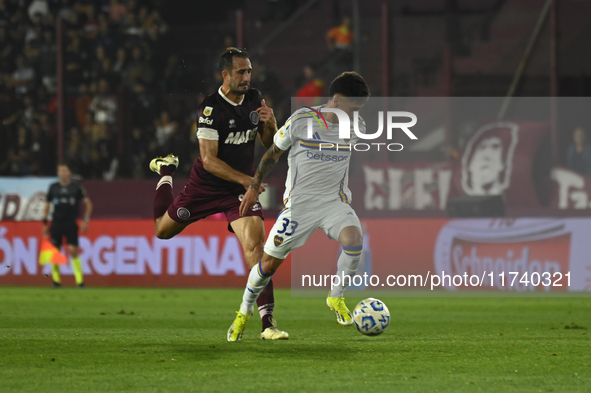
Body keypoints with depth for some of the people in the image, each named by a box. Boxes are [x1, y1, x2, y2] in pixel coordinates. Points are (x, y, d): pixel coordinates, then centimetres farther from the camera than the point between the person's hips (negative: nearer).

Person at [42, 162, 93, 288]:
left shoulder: (76, 188, 2)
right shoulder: (53, 188, 8)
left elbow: (88, 204, 8)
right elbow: (47, 206, 16)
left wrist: (86, 221, 0)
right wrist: (45, 223, 12)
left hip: (71, 225, -2)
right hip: (56, 224, 2)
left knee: (73, 251, -12)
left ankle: (79, 280, -8)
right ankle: (56, 279, 14)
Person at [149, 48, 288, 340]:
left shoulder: (254, 99, -2)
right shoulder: (211, 108, -21)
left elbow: (268, 143, 10)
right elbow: (209, 160, -25)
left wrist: (270, 124, -13)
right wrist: (244, 179, -35)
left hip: (241, 191, 2)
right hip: (206, 186, -2)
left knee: (255, 246, -19)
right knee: (163, 230, 19)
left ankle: (267, 322, -19)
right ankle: (166, 172, 50)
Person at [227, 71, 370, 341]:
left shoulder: (357, 127, 0)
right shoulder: (301, 120, -11)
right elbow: (274, 152, 2)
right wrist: (254, 186, 5)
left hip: (335, 201, 2)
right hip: (299, 201, -2)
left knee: (354, 240, -29)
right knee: (270, 262, 1)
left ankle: (336, 298, -6)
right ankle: (244, 311, 27)